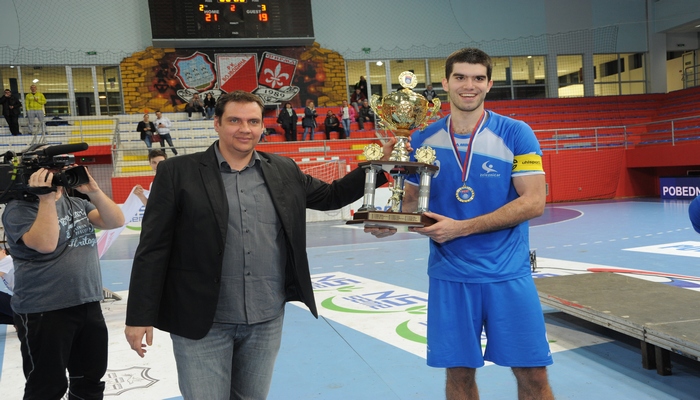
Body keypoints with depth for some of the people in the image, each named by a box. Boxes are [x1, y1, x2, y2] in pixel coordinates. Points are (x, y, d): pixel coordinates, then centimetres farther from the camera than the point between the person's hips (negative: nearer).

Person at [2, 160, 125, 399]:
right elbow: (46, 244, -24)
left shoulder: (77, 202, 13)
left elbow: (115, 221, 1)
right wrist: (47, 199, -21)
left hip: (89, 304, 6)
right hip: (44, 312, -6)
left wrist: (93, 191, -10)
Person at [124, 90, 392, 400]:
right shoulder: (178, 172, -4)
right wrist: (140, 316, -7)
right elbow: (153, 249, -5)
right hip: (202, 323, -3)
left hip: (267, 320, 4)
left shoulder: (285, 171, 7)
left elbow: (332, 195, 19)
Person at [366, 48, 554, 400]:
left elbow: (533, 202, -11)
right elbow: (412, 200, 11)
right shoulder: (423, 140, 2)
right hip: (449, 275, 2)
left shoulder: (516, 134, -5)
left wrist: (461, 228, -18)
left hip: (507, 273, -1)